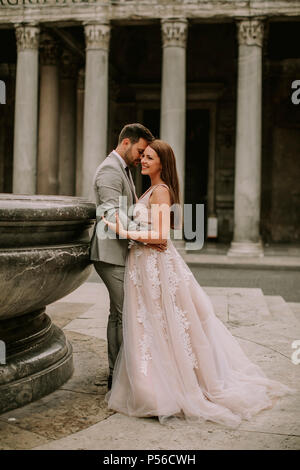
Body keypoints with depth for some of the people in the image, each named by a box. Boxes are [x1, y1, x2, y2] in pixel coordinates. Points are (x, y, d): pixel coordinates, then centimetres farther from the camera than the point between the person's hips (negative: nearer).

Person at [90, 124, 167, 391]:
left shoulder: (124, 170, 20)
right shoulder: (109, 170, -13)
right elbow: (112, 214, -24)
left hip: (122, 253, 11)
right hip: (112, 254, -11)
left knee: (118, 314, 14)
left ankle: (116, 373, 23)